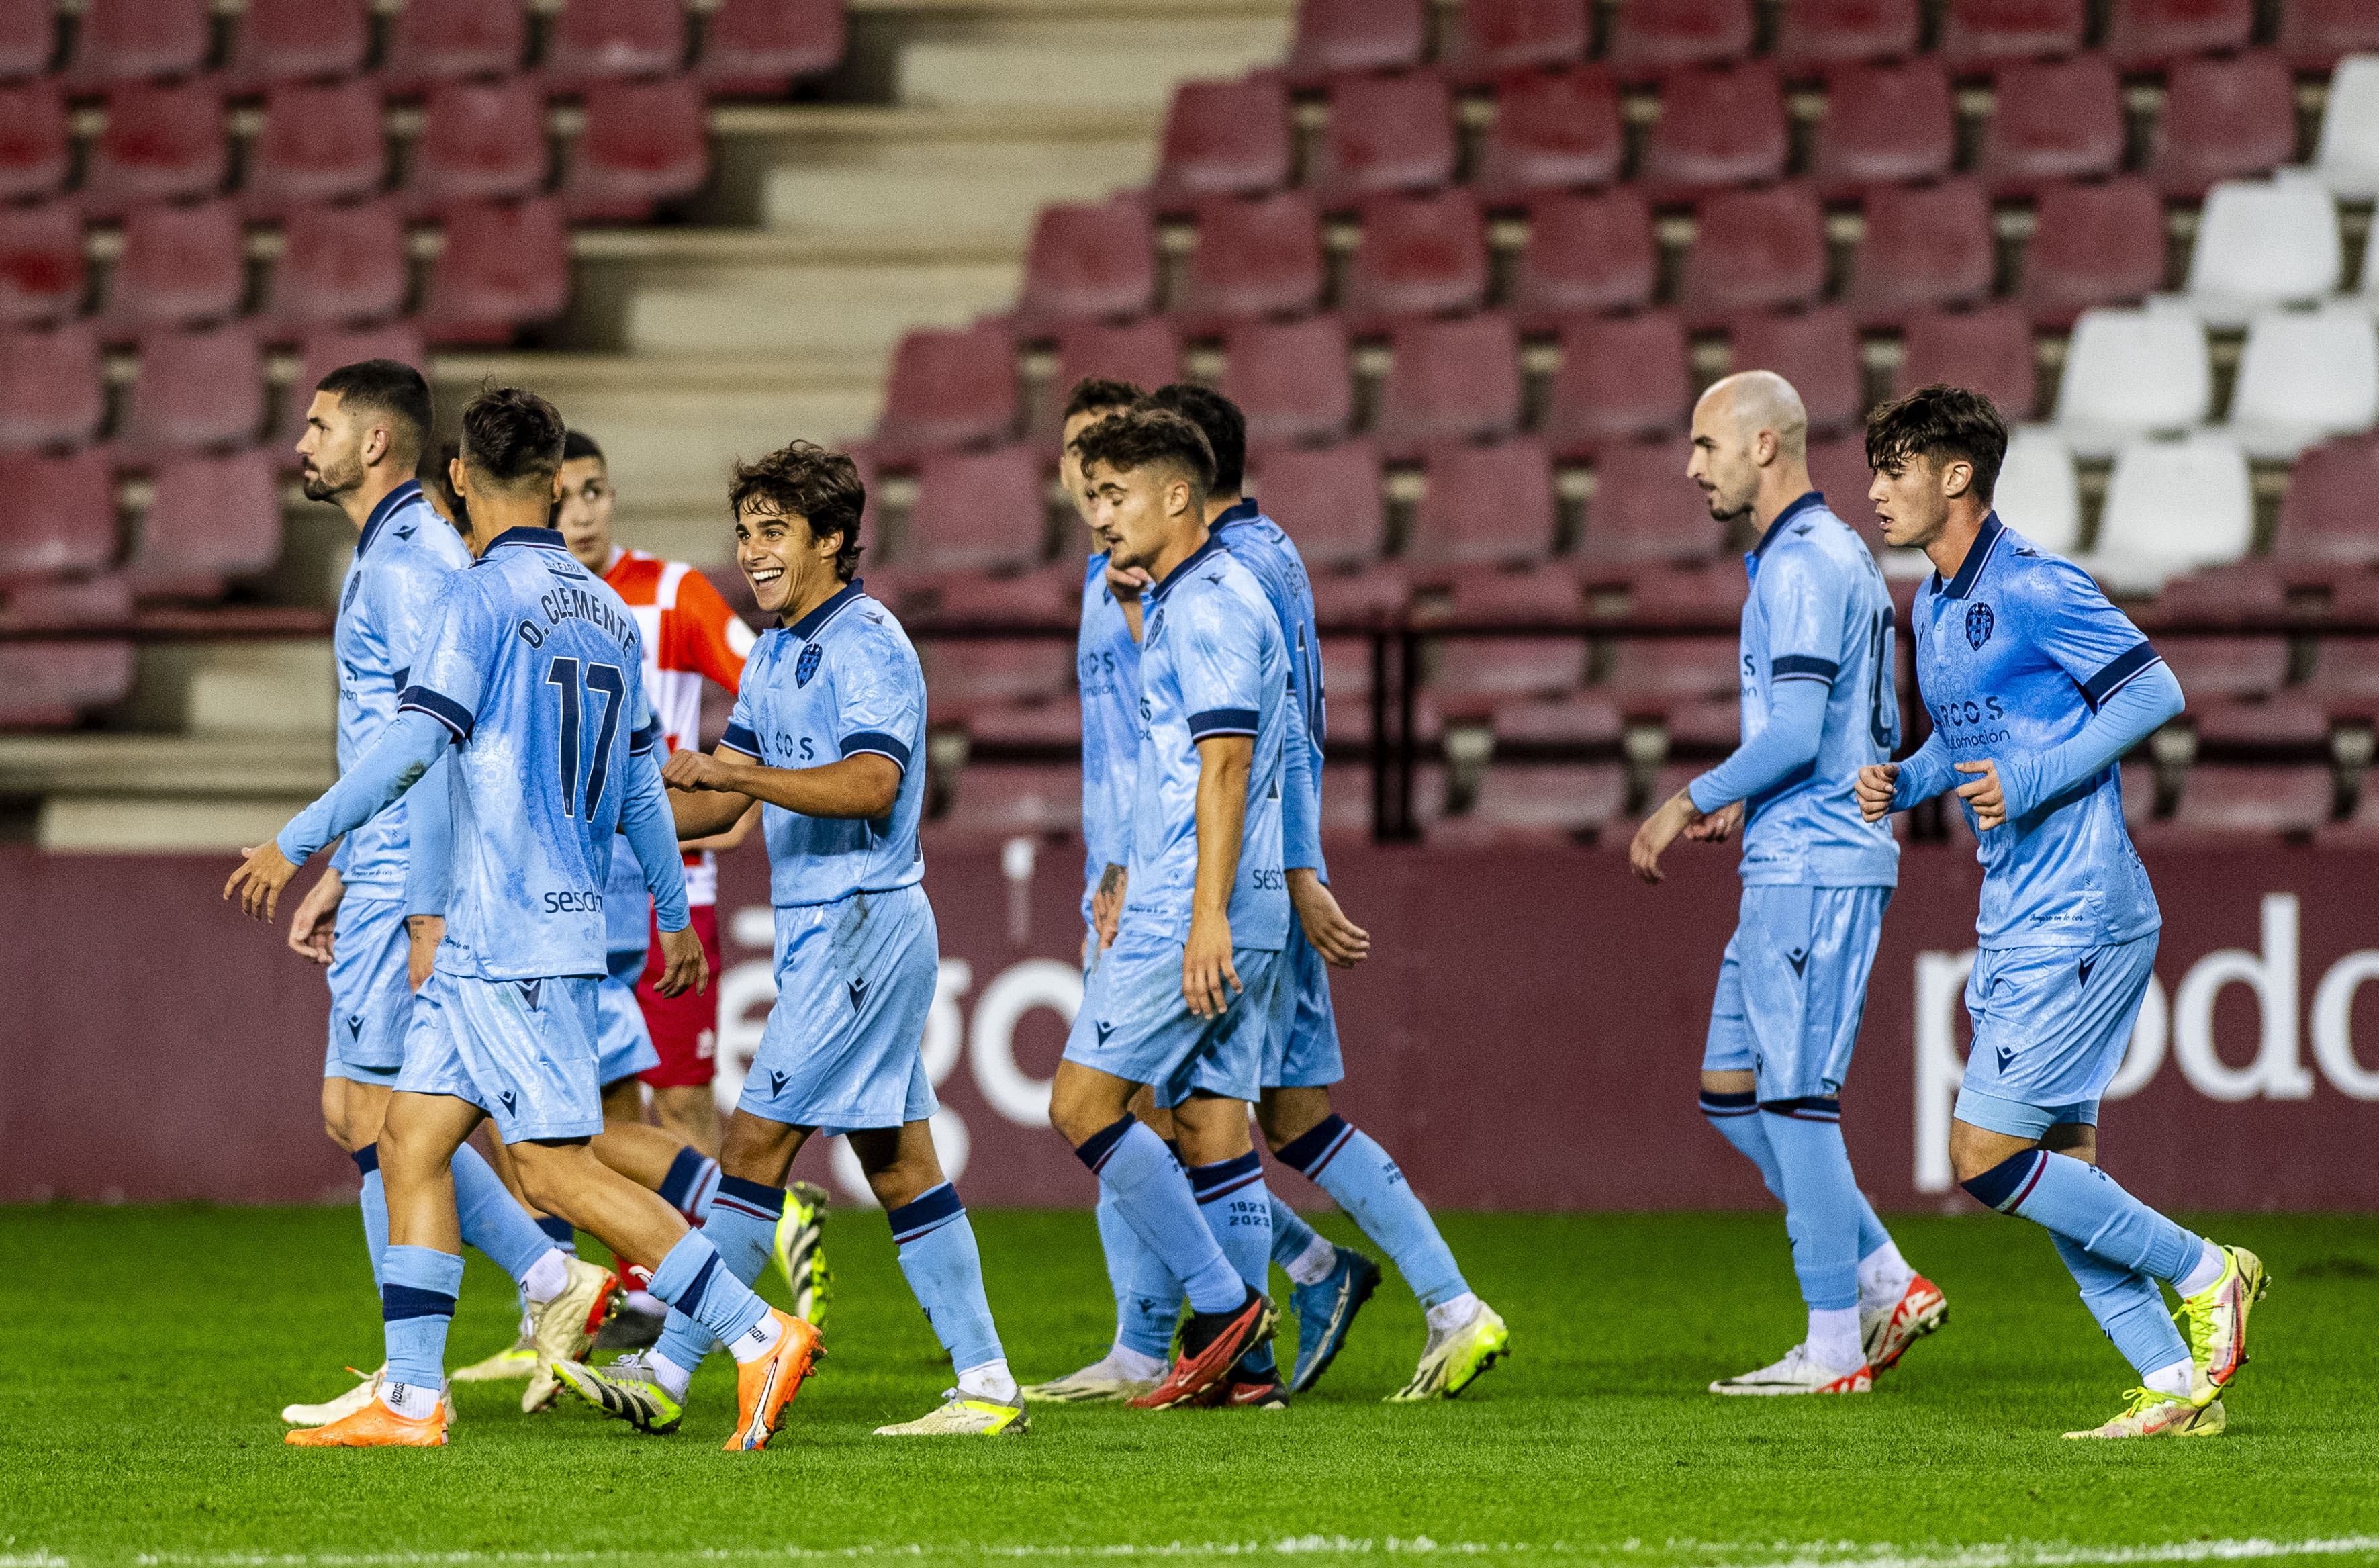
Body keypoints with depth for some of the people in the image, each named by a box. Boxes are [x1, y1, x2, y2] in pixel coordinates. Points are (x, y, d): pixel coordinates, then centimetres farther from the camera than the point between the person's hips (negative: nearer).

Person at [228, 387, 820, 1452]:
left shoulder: (479, 600, -11)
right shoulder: (606, 612, 13)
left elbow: (411, 746, -18)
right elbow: (643, 784, 19)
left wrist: (295, 844, -10)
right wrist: (675, 915, 30)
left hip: (512, 939, -9)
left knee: (557, 1170, -8)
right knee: (412, 1135, 9)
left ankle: (759, 1336, -11)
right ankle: (411, 1399, 5)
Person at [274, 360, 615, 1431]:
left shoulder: (414, 562, -15)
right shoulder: (383, 557, 18)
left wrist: (430, 913, -23)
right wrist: (336, 876, 26)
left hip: (409, 887, -10)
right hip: (382, 883, 10)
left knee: (377, 1117, -6)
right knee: (358, 1114, 12)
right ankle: (555, 1285, 14)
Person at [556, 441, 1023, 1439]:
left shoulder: (868, 643, -13)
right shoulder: (775, 655, 17)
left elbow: (872, 785, -26)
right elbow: (721, 802, 20)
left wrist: (742, 774, -33)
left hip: (861, 928, -10)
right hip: (818, 933, 10)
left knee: (756, 1142, -9)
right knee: (898, 1164, 8)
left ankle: (670, 1373, -8)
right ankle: (987, 1387, 8)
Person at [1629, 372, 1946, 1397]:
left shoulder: (1803, 567, -15)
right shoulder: (1837, 559, 18)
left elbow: (1794, 735, -22)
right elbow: (1877, 733, 23)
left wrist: (1692, 801, -10)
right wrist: (1750, 803, 18)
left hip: (1814, 870, -10)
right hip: (1793, 866, 10)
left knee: (1795, 1101, -6)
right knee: (1730, 1092, 12)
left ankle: (1834, 1348, -2)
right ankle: (1889, 1288, 12)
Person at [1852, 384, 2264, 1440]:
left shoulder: (2035, 590, -13)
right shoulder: (1932, 609, 14)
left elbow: (2156, 690, -14)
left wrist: (2031, 782, -19)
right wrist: (1904, 783, 7)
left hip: (2077, 921, -10)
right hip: (2015, 924, 10)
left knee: (1986, 1155, -11)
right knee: (2058, 1172, 6)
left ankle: (2204, 1274, 1)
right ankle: (2177, 1387, 9)